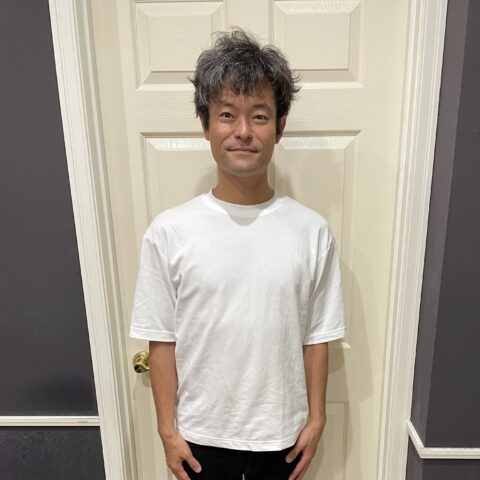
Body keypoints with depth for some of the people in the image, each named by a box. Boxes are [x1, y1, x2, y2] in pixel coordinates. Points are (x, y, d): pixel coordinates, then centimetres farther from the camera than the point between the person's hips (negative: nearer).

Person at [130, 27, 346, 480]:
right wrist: (168, 427, -4)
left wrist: (315, 419, 0)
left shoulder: (311, 231, -14)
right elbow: (162, 341, -9)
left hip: (280, 429, 1)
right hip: (202, 431, 0)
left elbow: (316, 338, -5)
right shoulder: (169, 231, -17)